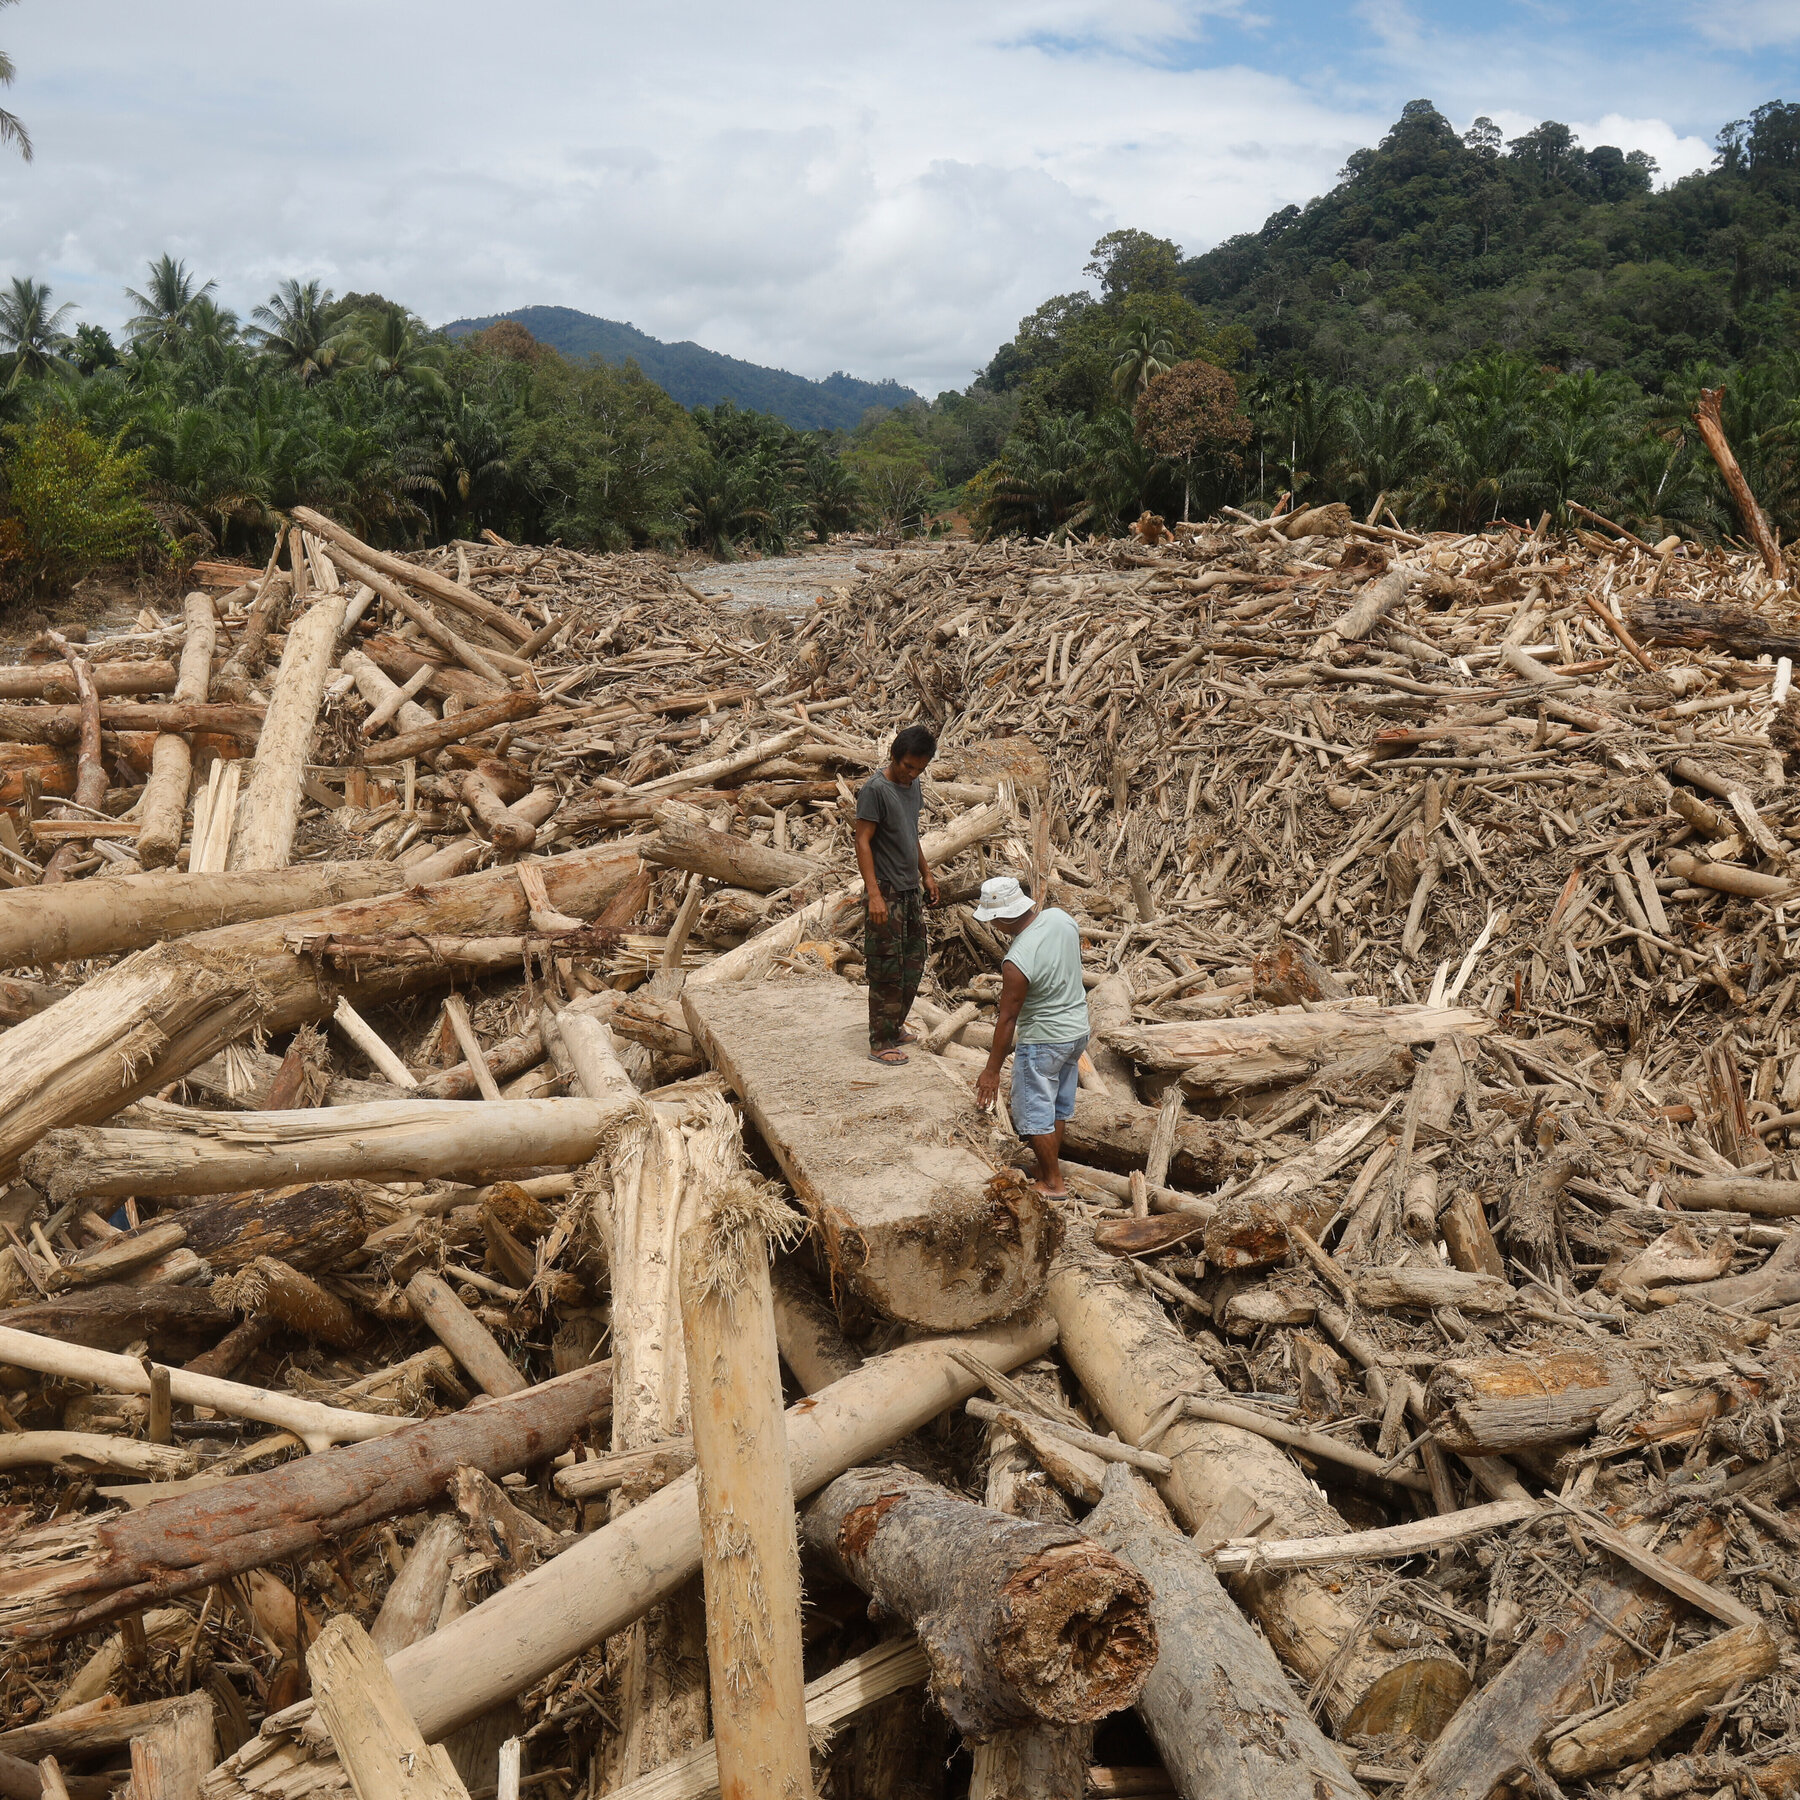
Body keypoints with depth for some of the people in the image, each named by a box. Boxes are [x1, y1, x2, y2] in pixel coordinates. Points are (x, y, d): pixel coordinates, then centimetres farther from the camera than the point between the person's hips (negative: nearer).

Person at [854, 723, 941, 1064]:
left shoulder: (913, 785, 10)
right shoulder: (875, 789, -16)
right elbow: (862, 842, -19)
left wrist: (926, 873, 23)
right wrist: (874, 894, -25)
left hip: (911, 891, 9)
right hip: (887, 894, -9)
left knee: (913, 965, 16)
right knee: (887, 971, -5)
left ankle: (896, 1026, 30)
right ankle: (880, 1043, 2)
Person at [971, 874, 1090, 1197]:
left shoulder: (1017, 961, -30)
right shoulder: (1060, 917, -10)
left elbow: (1007, 1019, -21)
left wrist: (992, 1070, -11)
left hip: (1043, 1040, -8)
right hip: (1078, 1029, 8)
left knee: (1034, 1111, 9)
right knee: (1059, 1104, 21)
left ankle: (1053, 1183, 19)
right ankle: (1049, 1167, 35)